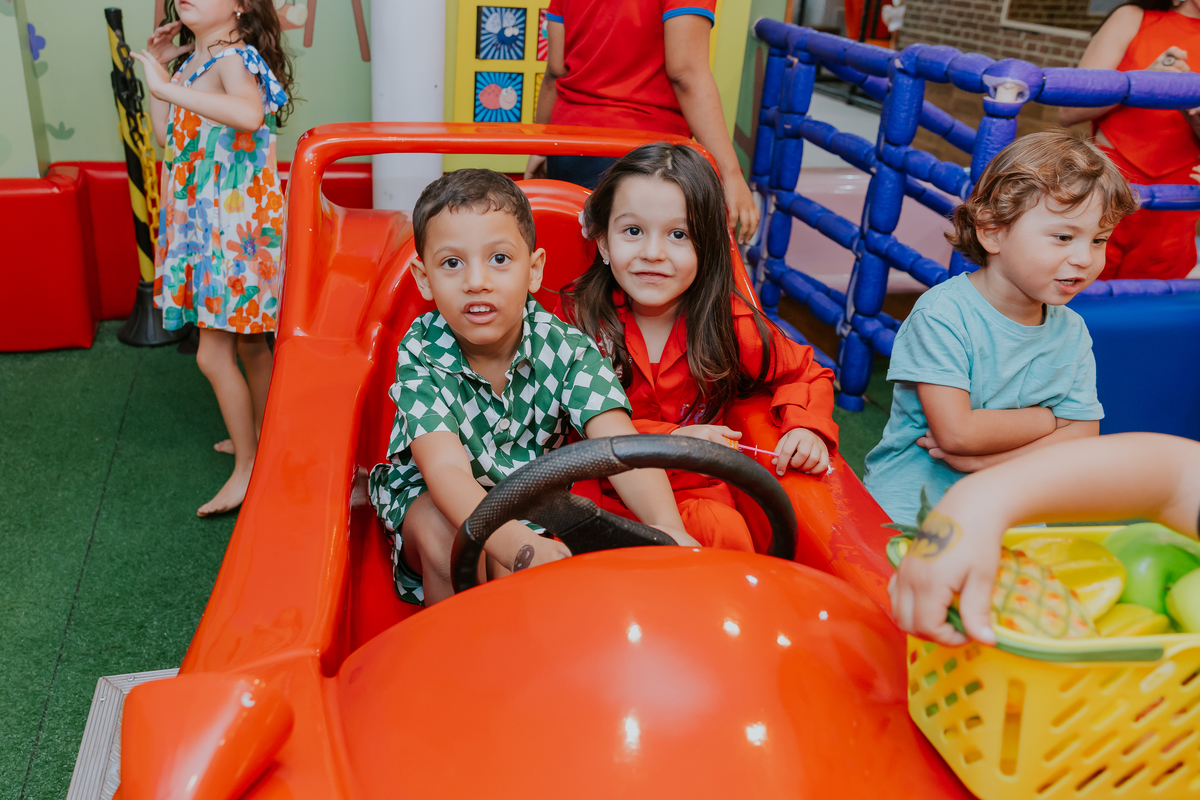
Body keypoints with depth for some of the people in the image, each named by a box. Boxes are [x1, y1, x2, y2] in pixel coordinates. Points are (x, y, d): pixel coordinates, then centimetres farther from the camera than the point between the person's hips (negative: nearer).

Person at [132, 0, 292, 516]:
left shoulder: (234, 59, -17)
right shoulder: (192, 61, 12)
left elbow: (248, 112, -40)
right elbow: (168, 135, 15)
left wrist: (168, 86, -38)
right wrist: (157, 69, 9)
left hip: (237, 222, -9)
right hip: (206, 221, 9)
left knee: (213, 354, -4)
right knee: (248, 343, 19)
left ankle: (246, 469, 9)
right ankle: (260, 439, 35)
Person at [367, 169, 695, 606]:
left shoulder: (565, 348, -19)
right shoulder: (422, 355, -23)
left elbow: (619, 444, -31)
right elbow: (445, 469, -37)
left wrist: (667, 527, -52)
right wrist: (520, 546, -55)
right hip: (428, 501, -1)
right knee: (441, 528, -31)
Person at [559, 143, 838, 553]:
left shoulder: (729, 322, -3)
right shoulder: (579, 316, -5)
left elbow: (803, 372, 12)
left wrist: (806, 428, -9)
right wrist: (670, 438, -19)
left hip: (693, 490, 1)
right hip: (601, 490, 0)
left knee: (728, 534, -31)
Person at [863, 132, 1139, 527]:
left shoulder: (1071, 331, 3)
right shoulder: (941, 313, -16)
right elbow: (956, 432, -22)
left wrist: (987, 458, -17)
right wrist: (1049, 418, -8)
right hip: (909, 504, -6)